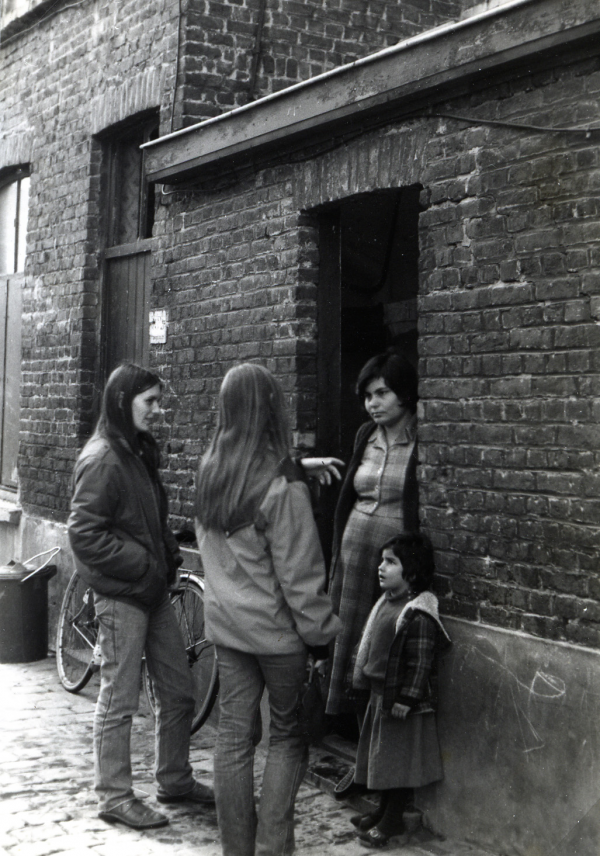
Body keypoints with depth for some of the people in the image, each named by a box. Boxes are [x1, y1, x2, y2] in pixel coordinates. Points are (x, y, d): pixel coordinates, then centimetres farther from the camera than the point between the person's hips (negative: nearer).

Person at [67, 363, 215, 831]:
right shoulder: (102, 459, -16)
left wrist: (169, 551, 6)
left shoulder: (140, 453, 12)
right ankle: (115, 796, 15)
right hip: (121, 595, -9)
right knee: (119, 700, 2)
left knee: (179, 692, 15)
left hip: (154, 591, 9)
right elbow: (85, 533, -21)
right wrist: (143, 564, -19)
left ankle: (175, 780, 30)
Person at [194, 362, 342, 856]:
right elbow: (299, 576, -16)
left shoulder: (210, 473, -1)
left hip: (224, 624, 6)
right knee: (287, 736, 10)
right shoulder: (283, 488, -21)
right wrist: (322, 634, -6)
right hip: (275, 630, -5)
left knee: (234, 736, 12)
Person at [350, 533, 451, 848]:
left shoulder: (419, 615, -23)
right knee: (382, 755, 19)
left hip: (403, 700, -9)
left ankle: (393, 820, 16)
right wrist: (364, 678, 19)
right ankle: (384, 811, 34)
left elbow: (420, 664, -23)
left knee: (399, 759, 4)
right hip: (380, 694, 9)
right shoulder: (387, 601, 5)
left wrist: (405, 701, -22)